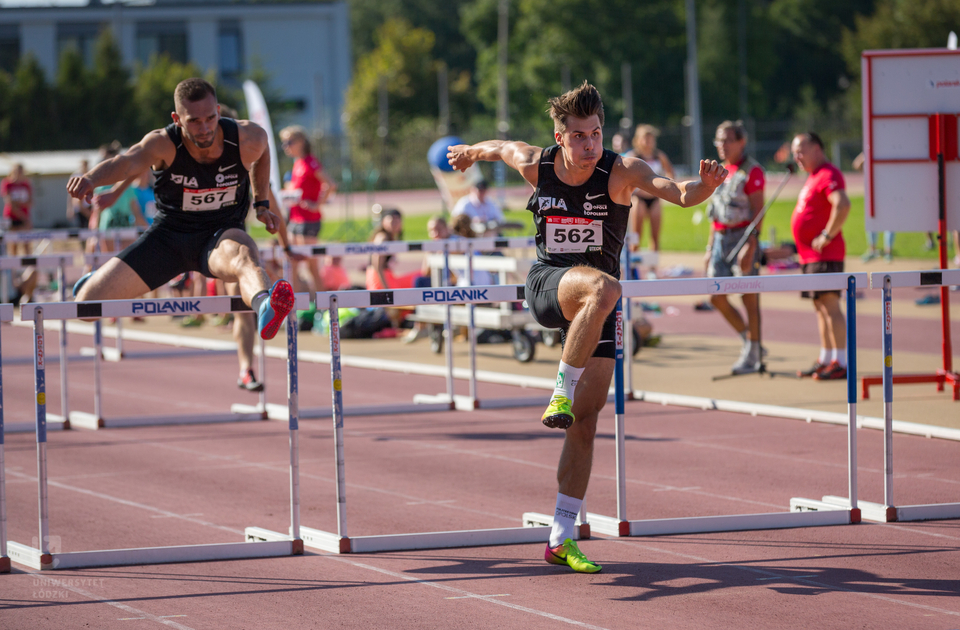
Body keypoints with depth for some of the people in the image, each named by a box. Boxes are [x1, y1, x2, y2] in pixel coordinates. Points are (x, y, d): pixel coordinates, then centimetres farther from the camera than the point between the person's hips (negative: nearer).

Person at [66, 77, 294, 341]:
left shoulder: (247, 139, -15)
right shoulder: (164, 144, -23)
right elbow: (127, 162, -45)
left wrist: (262, 205, 11)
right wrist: (91, 180, -65)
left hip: (221, 234, -1)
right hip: (168, 236, 1)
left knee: (245, 256, -41)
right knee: (87, 303, -3)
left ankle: (263, 307, -78)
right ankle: (96, 283, 39)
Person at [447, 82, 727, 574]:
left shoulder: (621, 172, -14)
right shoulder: (535, 164, -8)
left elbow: (680, 194, -30)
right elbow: (499, 148, 15)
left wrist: (704, 186, -52)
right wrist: (468, 152, 36)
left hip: (594, 304, 1)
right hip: (547, 285, -1)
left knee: (585, 422, -1)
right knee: (603, 287, -37)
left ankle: (561, 538, 6)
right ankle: (563, 390, -32)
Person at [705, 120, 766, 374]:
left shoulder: (752, 171, -8)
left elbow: (757, 211, -13)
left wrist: (750, 246, -20)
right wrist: (710, 246, 17)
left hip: (743, 237, -8)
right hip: (720, 239, 8)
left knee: (749, 298, -1)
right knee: (716, 297, 4)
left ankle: (752, 356, 6)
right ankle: (748, 339, 21)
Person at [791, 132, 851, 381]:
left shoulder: (828, 175, -14)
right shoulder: (814, 177, 19)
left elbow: (842, 205, -31)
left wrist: (827, 236, -24)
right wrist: (798, 244, 21)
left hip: (825, 255, -11)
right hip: (810, 255, 11)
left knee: (830, 304, -12)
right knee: (820, 307, 13)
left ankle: (841, 363, -13)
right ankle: (825, 360, 19)